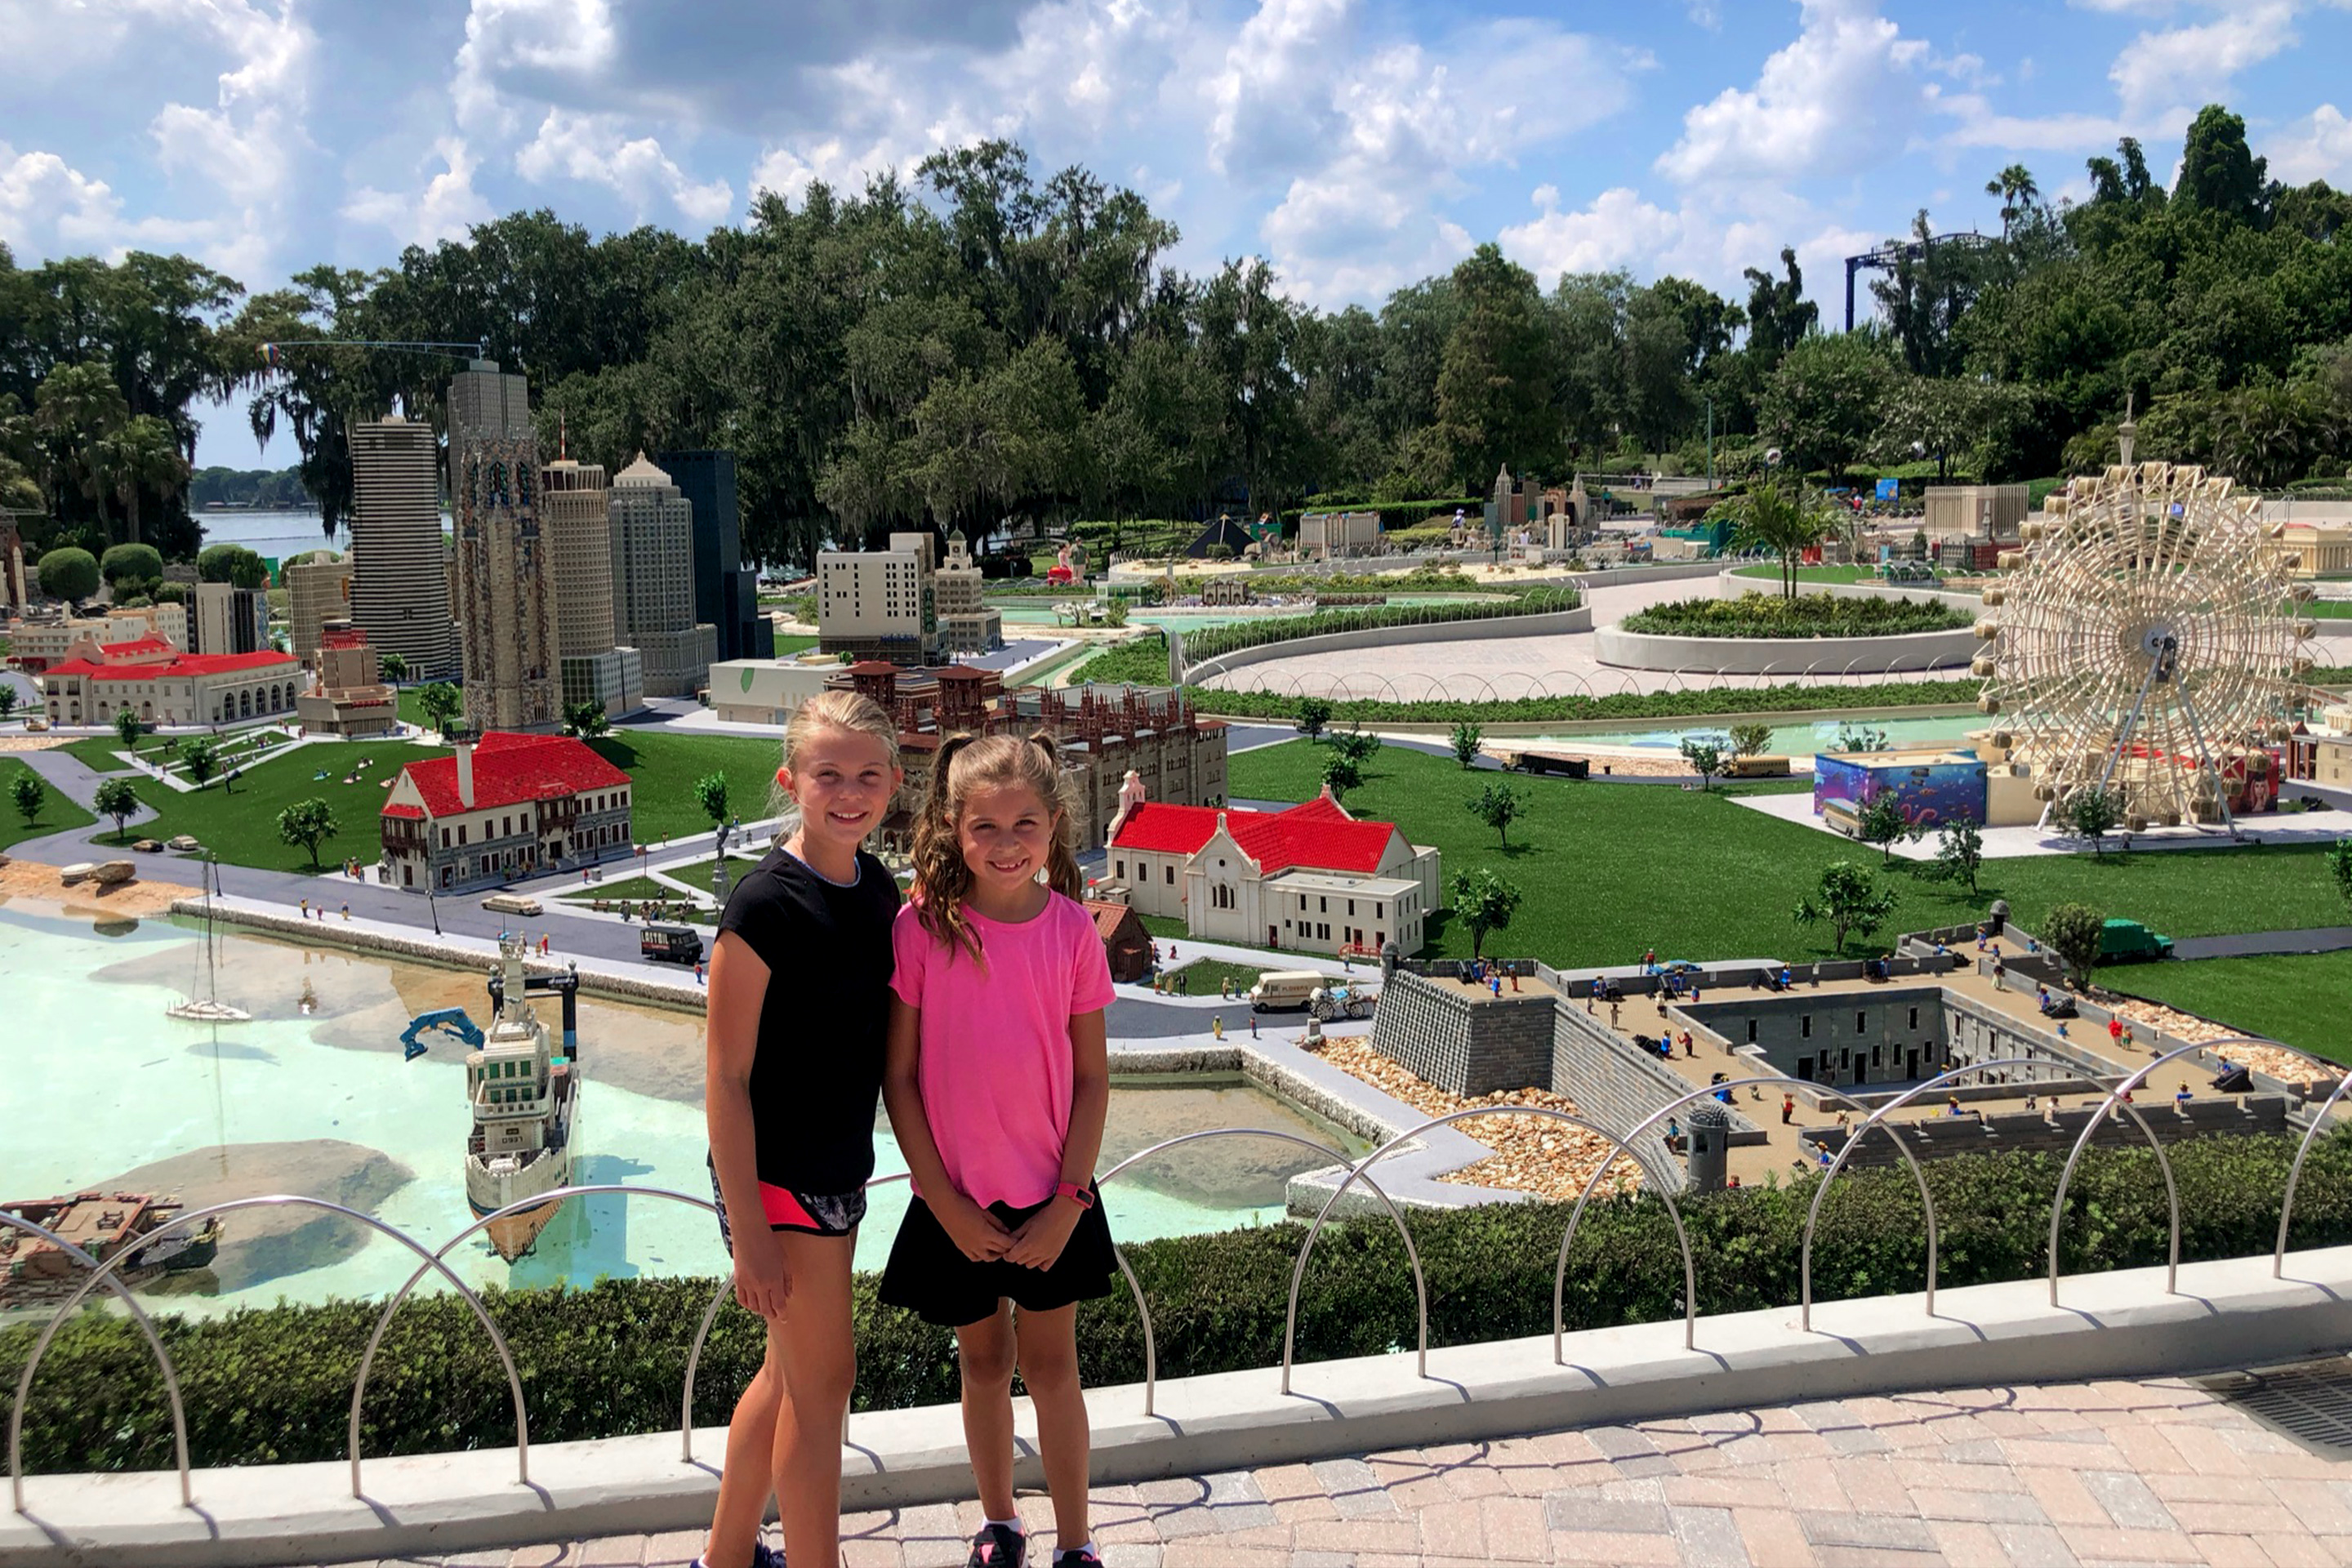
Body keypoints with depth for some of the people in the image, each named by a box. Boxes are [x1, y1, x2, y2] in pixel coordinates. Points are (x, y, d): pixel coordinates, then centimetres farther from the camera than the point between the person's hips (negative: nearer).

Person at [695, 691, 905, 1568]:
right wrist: (747, 1231, -18)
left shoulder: (880, 892, 2)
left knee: (791, 1372, 19)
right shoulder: (765, 903, -20)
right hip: (774, 1175, -7)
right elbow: (725, 1076, -18)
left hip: (840, 1169, 8)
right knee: (823, 1382, 1)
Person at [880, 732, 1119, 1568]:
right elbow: (898, 1075, -8)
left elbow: (1092, 1076, -3)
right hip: (956, 1199, 0)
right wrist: (944, 1200, -9)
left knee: (1050, 1365, 11)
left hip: (1051, 1196, 0)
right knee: (984, 1360, 17)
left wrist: (1068, 1201, -7)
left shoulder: (1072, 929, -9)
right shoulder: (922, 926, -13)